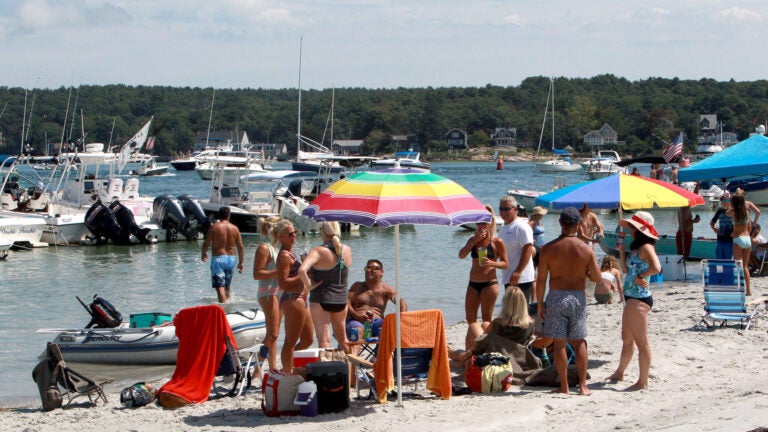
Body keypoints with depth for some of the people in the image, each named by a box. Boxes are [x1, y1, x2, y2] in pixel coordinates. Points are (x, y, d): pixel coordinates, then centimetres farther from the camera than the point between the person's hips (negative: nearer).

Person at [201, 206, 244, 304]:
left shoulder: (214, 227, -6)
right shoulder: (234, 228, 3)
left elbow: (206, 243, -5)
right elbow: (240, 247, 4)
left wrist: (204, 254, 16)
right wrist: (240, 262, 14)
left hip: (218, 258, -4)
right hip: (231, 258, 4)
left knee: (220, 287, -8)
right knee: (227, 285, 24)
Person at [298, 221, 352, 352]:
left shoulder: (319, 251, -18)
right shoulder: (347, 250, -1)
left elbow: (302, 270, -33)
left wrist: (308, 285, -17)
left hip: (321, 300, -6)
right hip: (341, 299, 6)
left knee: (324, 339, -4)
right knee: (342, 338, 23)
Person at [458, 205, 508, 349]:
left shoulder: (497, 242, -3)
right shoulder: (473, 239, 10)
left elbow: (506, 263, -4)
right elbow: (461, 255, -5)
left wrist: (492, 263, -21)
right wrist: (474, 241, -14)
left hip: (489, 283, -5)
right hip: (473, 283, 5)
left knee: (486, 319, -4)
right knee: (470, 319, 6)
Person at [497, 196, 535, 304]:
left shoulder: (522, 227, -12)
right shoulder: (503, 228, 18)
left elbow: (528, 250, -20)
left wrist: (518, 272, -25)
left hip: (521, 279, -10)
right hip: (508, 278, 10)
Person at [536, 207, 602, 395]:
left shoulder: (548, 248, -6)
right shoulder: (586, 249, -5)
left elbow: (541, 279, -6)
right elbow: (597, 277, -2)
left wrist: (540, 304, 2)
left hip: (556, 297, -1)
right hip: (578, 297, 1)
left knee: (559, 344, 4)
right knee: (579, 343, 12)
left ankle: (564, 387, 6)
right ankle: (582, 385, 10)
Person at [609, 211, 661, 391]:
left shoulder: (646, 247, -15)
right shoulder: (636, 248, 15)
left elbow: (656, 267, -30)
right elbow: (626, 270, 17)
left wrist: (640, 277, -18)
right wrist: (621, 250, 12)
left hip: (639, 298, -11)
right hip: (631, 297, 11)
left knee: (641, 341, -5)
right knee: (627, 339, 24)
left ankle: (643, 381, -2)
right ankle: (619, 373, 39)